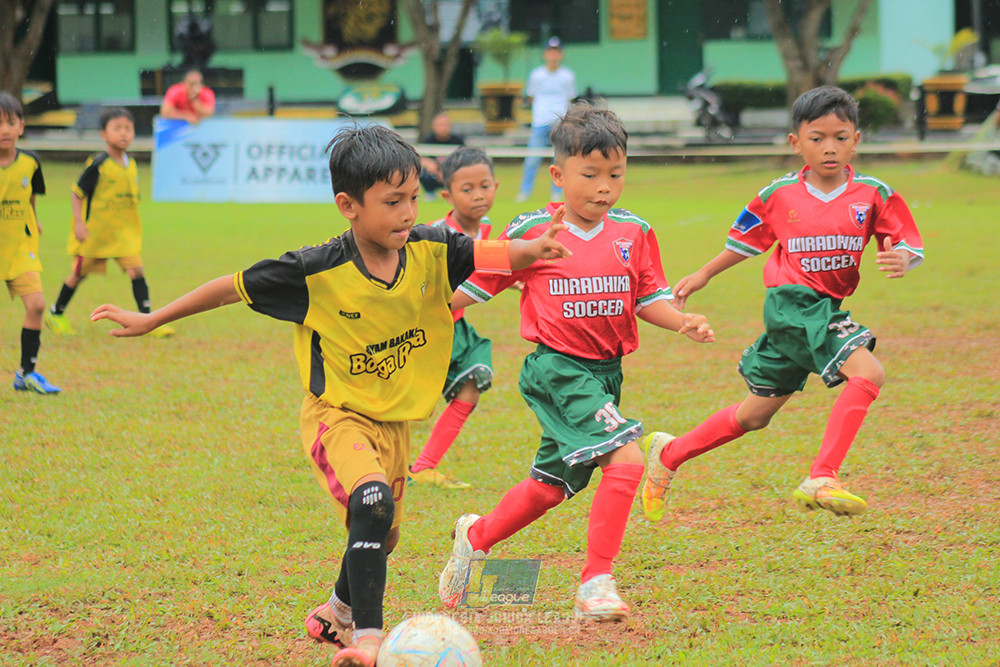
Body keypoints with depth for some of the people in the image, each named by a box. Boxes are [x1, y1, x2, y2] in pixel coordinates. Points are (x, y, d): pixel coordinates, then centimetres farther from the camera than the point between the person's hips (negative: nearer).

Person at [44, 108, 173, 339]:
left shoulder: (131, 164, 3)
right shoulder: (98, 165, -16)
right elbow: (77, 194, -12)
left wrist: (131, 222, 18)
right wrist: (79, 223, -20)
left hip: (123, 232, 5)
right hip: (94, 231, -5)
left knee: (136, 270, -10)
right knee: (80, 272, 11)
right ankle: (56, 314, 31)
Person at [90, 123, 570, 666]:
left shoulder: (431, 252, -12)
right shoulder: (317, 273, -22)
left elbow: (496, 256, -16)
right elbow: (233, 288, -12)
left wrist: (533, 250, -40)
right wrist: (150, 320, -7)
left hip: (393, 420, 5)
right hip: (336, 414, -5)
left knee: (381, 537, 19)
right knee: (373, 500, -31)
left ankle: (337, 614, 49)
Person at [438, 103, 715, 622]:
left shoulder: (634, 233, 4)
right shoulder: (530, 232, -7)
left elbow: (649, 300, 7)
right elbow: (473, 286, 2)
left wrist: (683, 321, -13)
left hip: (606, 372, 6)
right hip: (558, 369, -6)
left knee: (552, 484, 18)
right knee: (626, 459, -22)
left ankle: (477, 537, 42)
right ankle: (596, 583, -16)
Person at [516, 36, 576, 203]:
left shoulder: (568, 76, 7)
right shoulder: (536, 75, 7)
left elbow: (570, 100, 14)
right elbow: (530, 98, 16)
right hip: (540, 122, 0)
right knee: (532, 159, -7)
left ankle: (557, 192, 8)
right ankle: (524, 191, 2)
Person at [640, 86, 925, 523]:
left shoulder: (873, 195, -2)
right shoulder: (779, 195, -3)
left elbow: (910, 246, -2)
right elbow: (746, 242, 14)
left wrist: (902, 259, -26)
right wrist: (703, 275, 24)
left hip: (826, 311, 4)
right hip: (791, 305, -4)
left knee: (753, 416, 15)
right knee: (867, 373, -25)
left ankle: (669, 454, 34)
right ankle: (821, 479, -27)